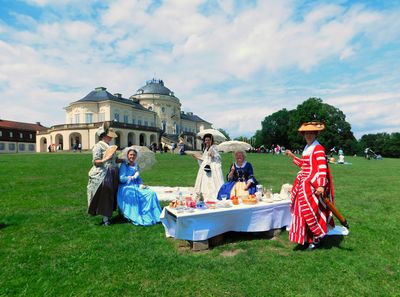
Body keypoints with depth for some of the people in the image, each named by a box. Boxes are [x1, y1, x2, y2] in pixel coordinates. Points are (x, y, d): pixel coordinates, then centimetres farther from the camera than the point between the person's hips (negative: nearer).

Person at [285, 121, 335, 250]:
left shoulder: (318, 148, -14)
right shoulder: (307, 148, 12)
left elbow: (322, 168, -21)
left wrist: (321, 186, -28)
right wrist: (292, 156, 25)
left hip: (313, 184, -9)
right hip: (304, 183, 9)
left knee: (311, 210, -3)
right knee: (303, 210, 14)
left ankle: (316, 238, 17)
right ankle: (306, 237, 28)